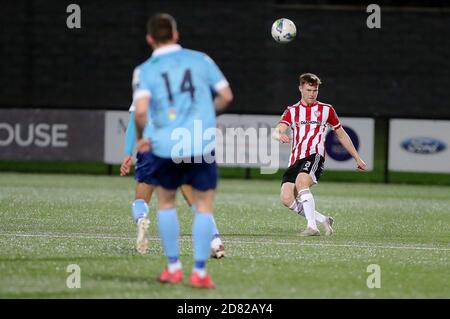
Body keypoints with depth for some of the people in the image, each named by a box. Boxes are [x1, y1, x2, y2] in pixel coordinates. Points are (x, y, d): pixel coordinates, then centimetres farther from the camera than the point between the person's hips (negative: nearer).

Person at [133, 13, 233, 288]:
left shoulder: (145, 70, 1)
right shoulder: (200, 59, 6)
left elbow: (141, 111, -13)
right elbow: (226, 96, 6)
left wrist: (141, 138, 4)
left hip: (166, 146, 0)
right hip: (202, 146, 0)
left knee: (166, 202, 20)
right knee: (204, 206, 8)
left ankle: (173, 267, 20)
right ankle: (199, 272, 2)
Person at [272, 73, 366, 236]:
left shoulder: (326, 110, 13)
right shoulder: (292, 111, 15)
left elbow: (341, 135, 23)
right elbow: (276, 131, -2)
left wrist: (358, 158, 25)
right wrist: (279, 136, -28)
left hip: (314, 157, -3)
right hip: (295, 160, 3)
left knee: (301, 181, -34)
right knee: (287, 198, -16)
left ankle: (312, 227, -33)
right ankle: (323, 220, 0)